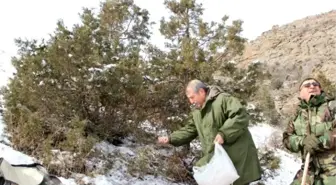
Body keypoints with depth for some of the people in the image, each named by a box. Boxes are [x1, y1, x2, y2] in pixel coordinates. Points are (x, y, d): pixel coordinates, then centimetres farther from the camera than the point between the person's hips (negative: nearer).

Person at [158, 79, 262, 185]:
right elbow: (189, 130, 17)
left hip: (236, 155, -8)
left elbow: (241, 116, -22)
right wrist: (170, 139, 5)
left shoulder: (222, 99, -13)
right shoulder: (196, 111, 14)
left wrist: (223, 134, -29)